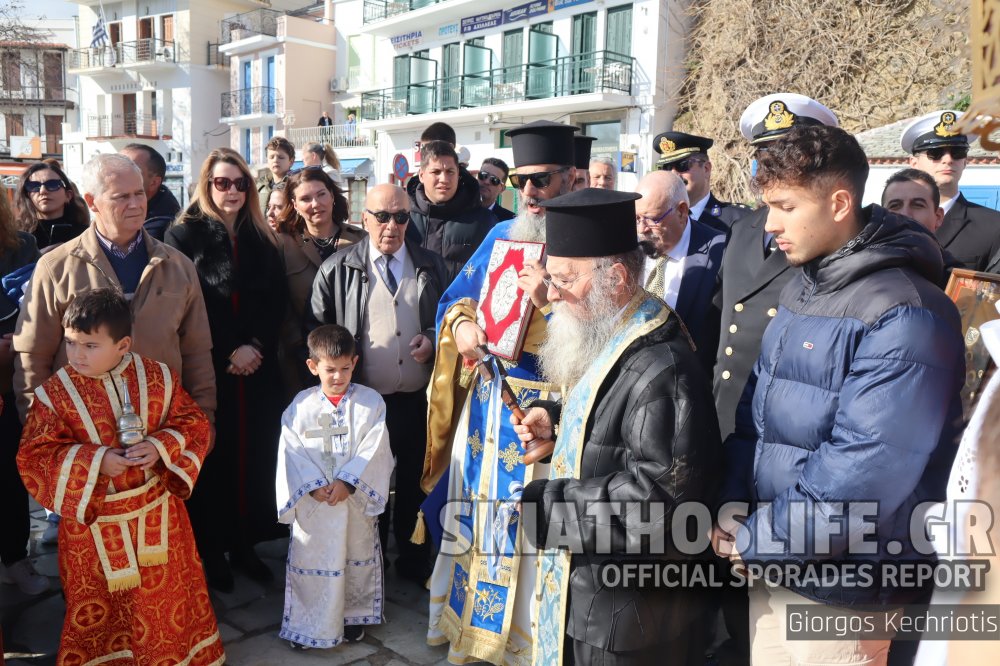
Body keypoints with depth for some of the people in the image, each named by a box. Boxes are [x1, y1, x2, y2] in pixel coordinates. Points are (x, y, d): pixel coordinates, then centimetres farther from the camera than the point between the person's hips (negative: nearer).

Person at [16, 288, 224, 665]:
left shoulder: (158, 378, -8)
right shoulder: (54, 394, -12)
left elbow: (195, 424, -1)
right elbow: (34, 458, -11)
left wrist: (161, 446, -21)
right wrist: (95, 461, -24)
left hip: (157, 511, 2)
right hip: (94, 523, -1)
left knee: (168, 598, 18)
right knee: (96, 610, 15)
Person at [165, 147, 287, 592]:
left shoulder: (261, 239, 11)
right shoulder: (184, 235, -1)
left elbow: (277, 304, 6)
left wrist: (255, 346, -10)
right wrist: (226, 354, -12)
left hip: (258, 370, 4)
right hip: (208, 370, -4)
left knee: (254, 456, 7)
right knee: (213, 458, 3)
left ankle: (245, 544, 21)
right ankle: (211, 549, 18)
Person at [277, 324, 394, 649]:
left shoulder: (370, 401, -6)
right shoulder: (301, 405, -3)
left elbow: (373, 449, -12)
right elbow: (292, 450, -6)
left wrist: (347, 482, -20)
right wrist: (314, 485, -17)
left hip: (355, 499, 0)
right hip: (313, 502, 0)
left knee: (356, 558, 15)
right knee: (311, 559, 9)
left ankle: (354, 617, 34)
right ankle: (306, 623, 25)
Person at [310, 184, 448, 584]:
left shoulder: (431, 266, 6)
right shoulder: (338, 270, -2)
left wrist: (433, 340, -7)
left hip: (420, 401, 2)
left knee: (416, 484, 15)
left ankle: (414, 562, 34)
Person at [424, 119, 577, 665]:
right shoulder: (501, 235, 10)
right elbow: (454, 297, 14)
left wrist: (552, 301, -27)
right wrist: (461, 327, -7)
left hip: (546, 408, -5)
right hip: (484, 399, 6)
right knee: (476, 507, 16)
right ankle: (463, 615, 35)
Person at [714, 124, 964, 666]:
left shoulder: (905, 316, -19)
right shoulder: (800, 288, 7)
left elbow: (865, 471, -24)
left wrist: (756, 540, -15)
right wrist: (733, 510, -2)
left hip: (840, 587, -7)